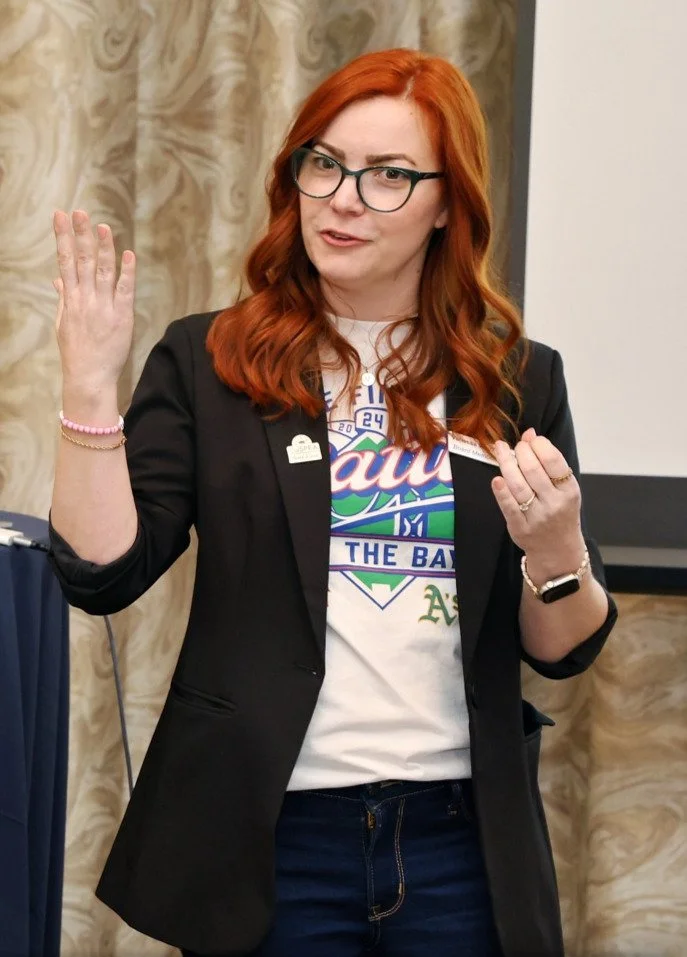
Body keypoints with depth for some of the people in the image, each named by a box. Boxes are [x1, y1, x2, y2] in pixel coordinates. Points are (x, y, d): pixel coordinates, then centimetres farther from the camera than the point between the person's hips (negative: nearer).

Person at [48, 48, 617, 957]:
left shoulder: (517, 380, 5)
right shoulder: (207, 362, 0)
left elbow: (565, 651, 6)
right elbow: (101, 574, -7)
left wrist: (556, 550, -14)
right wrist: (90, 387, -16)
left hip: (464, 839, 2)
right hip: (269, 837, -2)